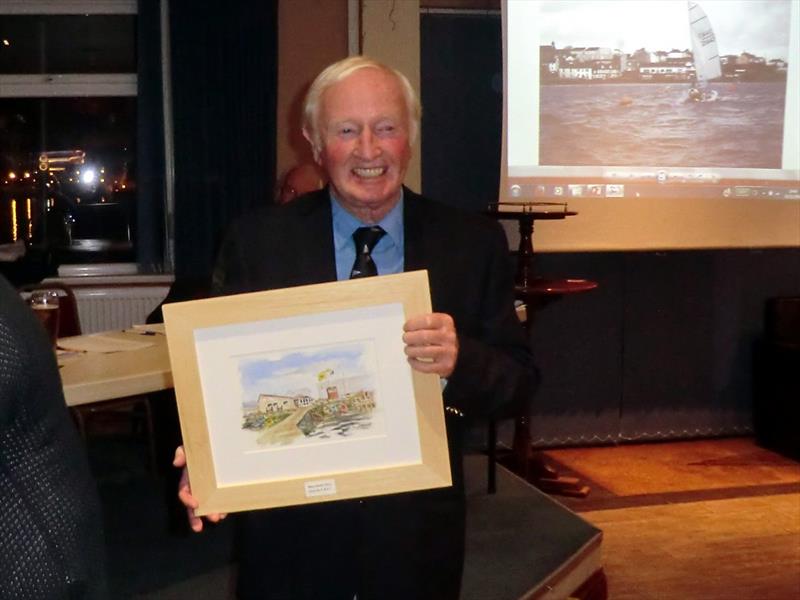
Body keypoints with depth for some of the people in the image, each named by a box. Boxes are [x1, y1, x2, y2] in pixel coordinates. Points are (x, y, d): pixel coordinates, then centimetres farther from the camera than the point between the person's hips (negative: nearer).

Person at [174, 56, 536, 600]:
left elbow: (519, 378, -4)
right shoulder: (257, 243, -6)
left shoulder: (474, 243, -4)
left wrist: (460, 361, -26)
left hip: (418, 536, 1)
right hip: (290, 535, 0)